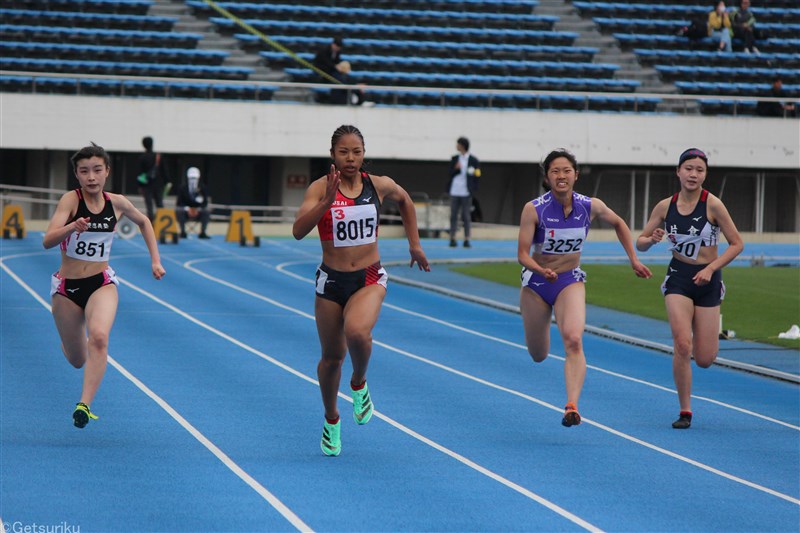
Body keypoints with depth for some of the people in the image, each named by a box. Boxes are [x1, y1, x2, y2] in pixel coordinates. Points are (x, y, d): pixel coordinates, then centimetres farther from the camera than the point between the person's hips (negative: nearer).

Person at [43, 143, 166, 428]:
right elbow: (48, 241, -26)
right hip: (66, 286, -1)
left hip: (102, 283, 1)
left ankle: (85, 405, -34)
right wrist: (72, 227, -44)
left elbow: (144, 222, 19)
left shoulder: (117, 203, -4)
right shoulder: (70, 200, -14)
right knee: (78, 360, 12)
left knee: (99, 337, -31)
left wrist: (155, 260, 12)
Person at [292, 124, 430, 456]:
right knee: (332, 357, 11)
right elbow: (298, 230, -23)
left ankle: (359, 384, 2)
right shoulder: (320, 188, -9)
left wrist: (414, 244, 22)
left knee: (356, 332, -31)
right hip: (331, 281, 0)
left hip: (369, 279, 0)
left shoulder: (379, 186, -2)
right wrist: (327, 201, -33)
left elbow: (405, 201, 21)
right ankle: (331, 421, 37)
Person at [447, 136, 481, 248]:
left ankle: (466, 240, 0)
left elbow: (477, 175, 1)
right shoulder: (455, 159, 11)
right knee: (453, 215, 3)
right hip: (454, 191, 3)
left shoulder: (473, 160, 0)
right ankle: (452, 239, 5)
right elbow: (450, 173, 6)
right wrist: (456, 169, -14)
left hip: (466, 192, -3)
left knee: (466, 216, -2)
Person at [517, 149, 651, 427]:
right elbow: (522, 254, -19)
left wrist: (634, 260, 10)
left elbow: (618, 224, 10)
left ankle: (572, 406, -33)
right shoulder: (534, 209, -19)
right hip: (536, 282, 0)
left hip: (571, 281, 0)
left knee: (573, 341, -26)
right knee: (538, 355, 15)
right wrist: (542, 270, -38)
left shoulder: (591, 206, -11)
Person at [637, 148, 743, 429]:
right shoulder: (665, 206, -3)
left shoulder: (713, 205, -11)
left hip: (707, 280, -1)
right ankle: (685, 411, -5)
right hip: (678, 277, 1)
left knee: (704, 359, 1)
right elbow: (640, 242, 7)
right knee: (682, 345, -18)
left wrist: (711, 268, -17)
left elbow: (737, 243, -7)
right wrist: (652, 240, -16)